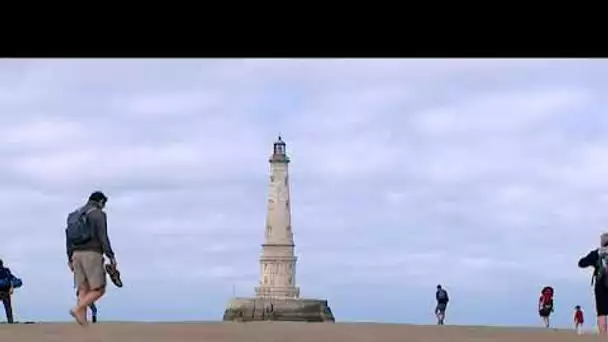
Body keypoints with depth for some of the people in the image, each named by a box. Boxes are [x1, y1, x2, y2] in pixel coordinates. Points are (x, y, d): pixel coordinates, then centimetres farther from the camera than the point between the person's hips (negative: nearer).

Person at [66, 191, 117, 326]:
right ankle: (77, 309, -23)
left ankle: (83, 321, -6)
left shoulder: (76, 215, 19)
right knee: (98, 290, -5)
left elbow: (69, 238, 16)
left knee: (84, 290, 4)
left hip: (77, 254, 7)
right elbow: (103, 237, -13)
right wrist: (111, 256, -11)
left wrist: (70, 259, 19)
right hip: (92, 254, -7)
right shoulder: (98, 214, -3)